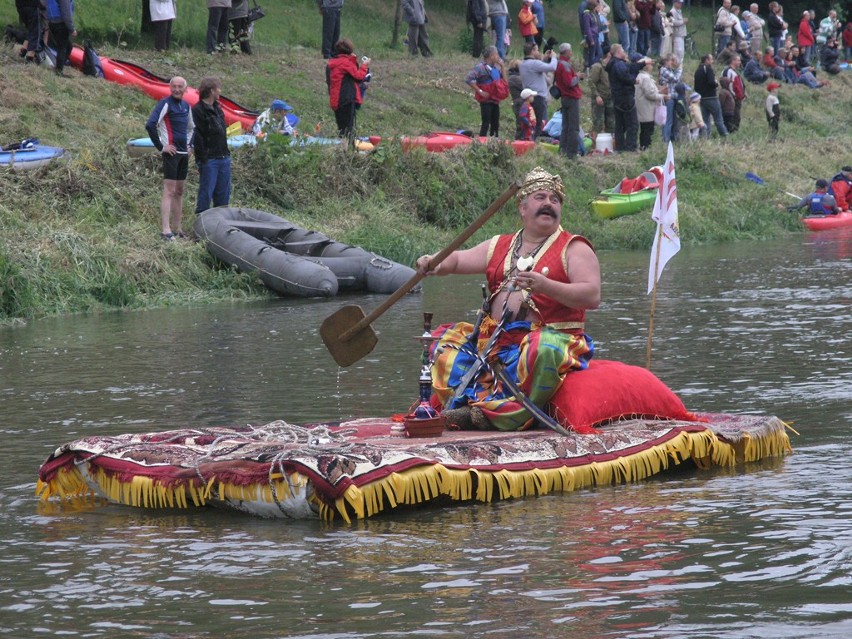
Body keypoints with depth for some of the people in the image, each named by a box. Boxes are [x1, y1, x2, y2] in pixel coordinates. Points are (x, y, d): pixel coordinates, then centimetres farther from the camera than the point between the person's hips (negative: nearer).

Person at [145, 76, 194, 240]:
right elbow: (150, 125, -20)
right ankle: (166, 230, -14)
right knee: (169, 191, -11)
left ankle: (176, 229, 18)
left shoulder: (186, 105, 14)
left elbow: (191, 127, 33)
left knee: (179, 191, 12)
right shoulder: (165, 103, -10)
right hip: (171, 153, -8)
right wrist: (161, 147, -16)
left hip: (183, 153, 8)